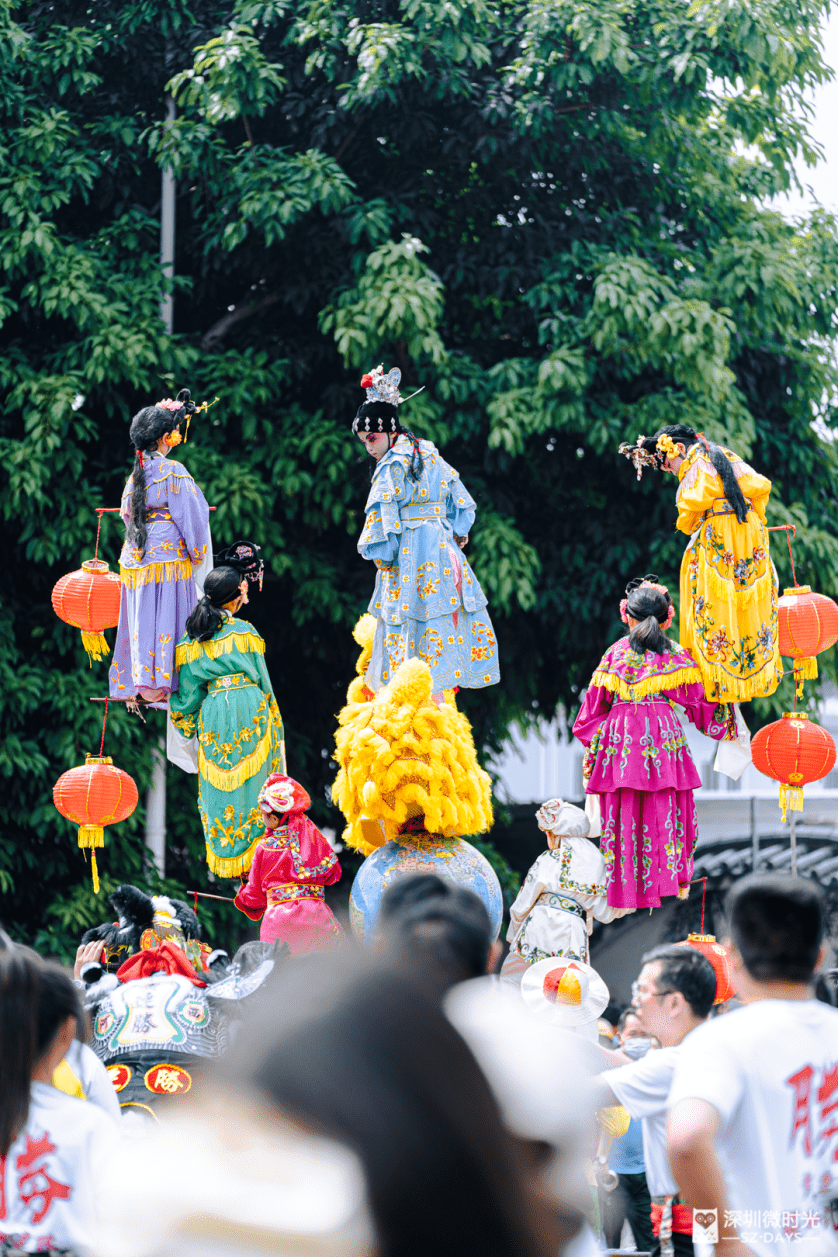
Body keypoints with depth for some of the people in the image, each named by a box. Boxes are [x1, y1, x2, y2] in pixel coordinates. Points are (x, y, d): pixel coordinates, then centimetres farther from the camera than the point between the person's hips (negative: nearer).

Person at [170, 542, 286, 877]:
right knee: (251, 784, 4)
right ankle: (254, 853, 7)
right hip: (249, 711, -2)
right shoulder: (245, 633, -4)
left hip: (213, 718, 3)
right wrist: (274, 724, 13)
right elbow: (263, 681, 2)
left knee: (219, 789, 9)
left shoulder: (191, 641, 4)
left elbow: (186, 695, 8)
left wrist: (188, 730, 19)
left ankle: (224, 857, 13)